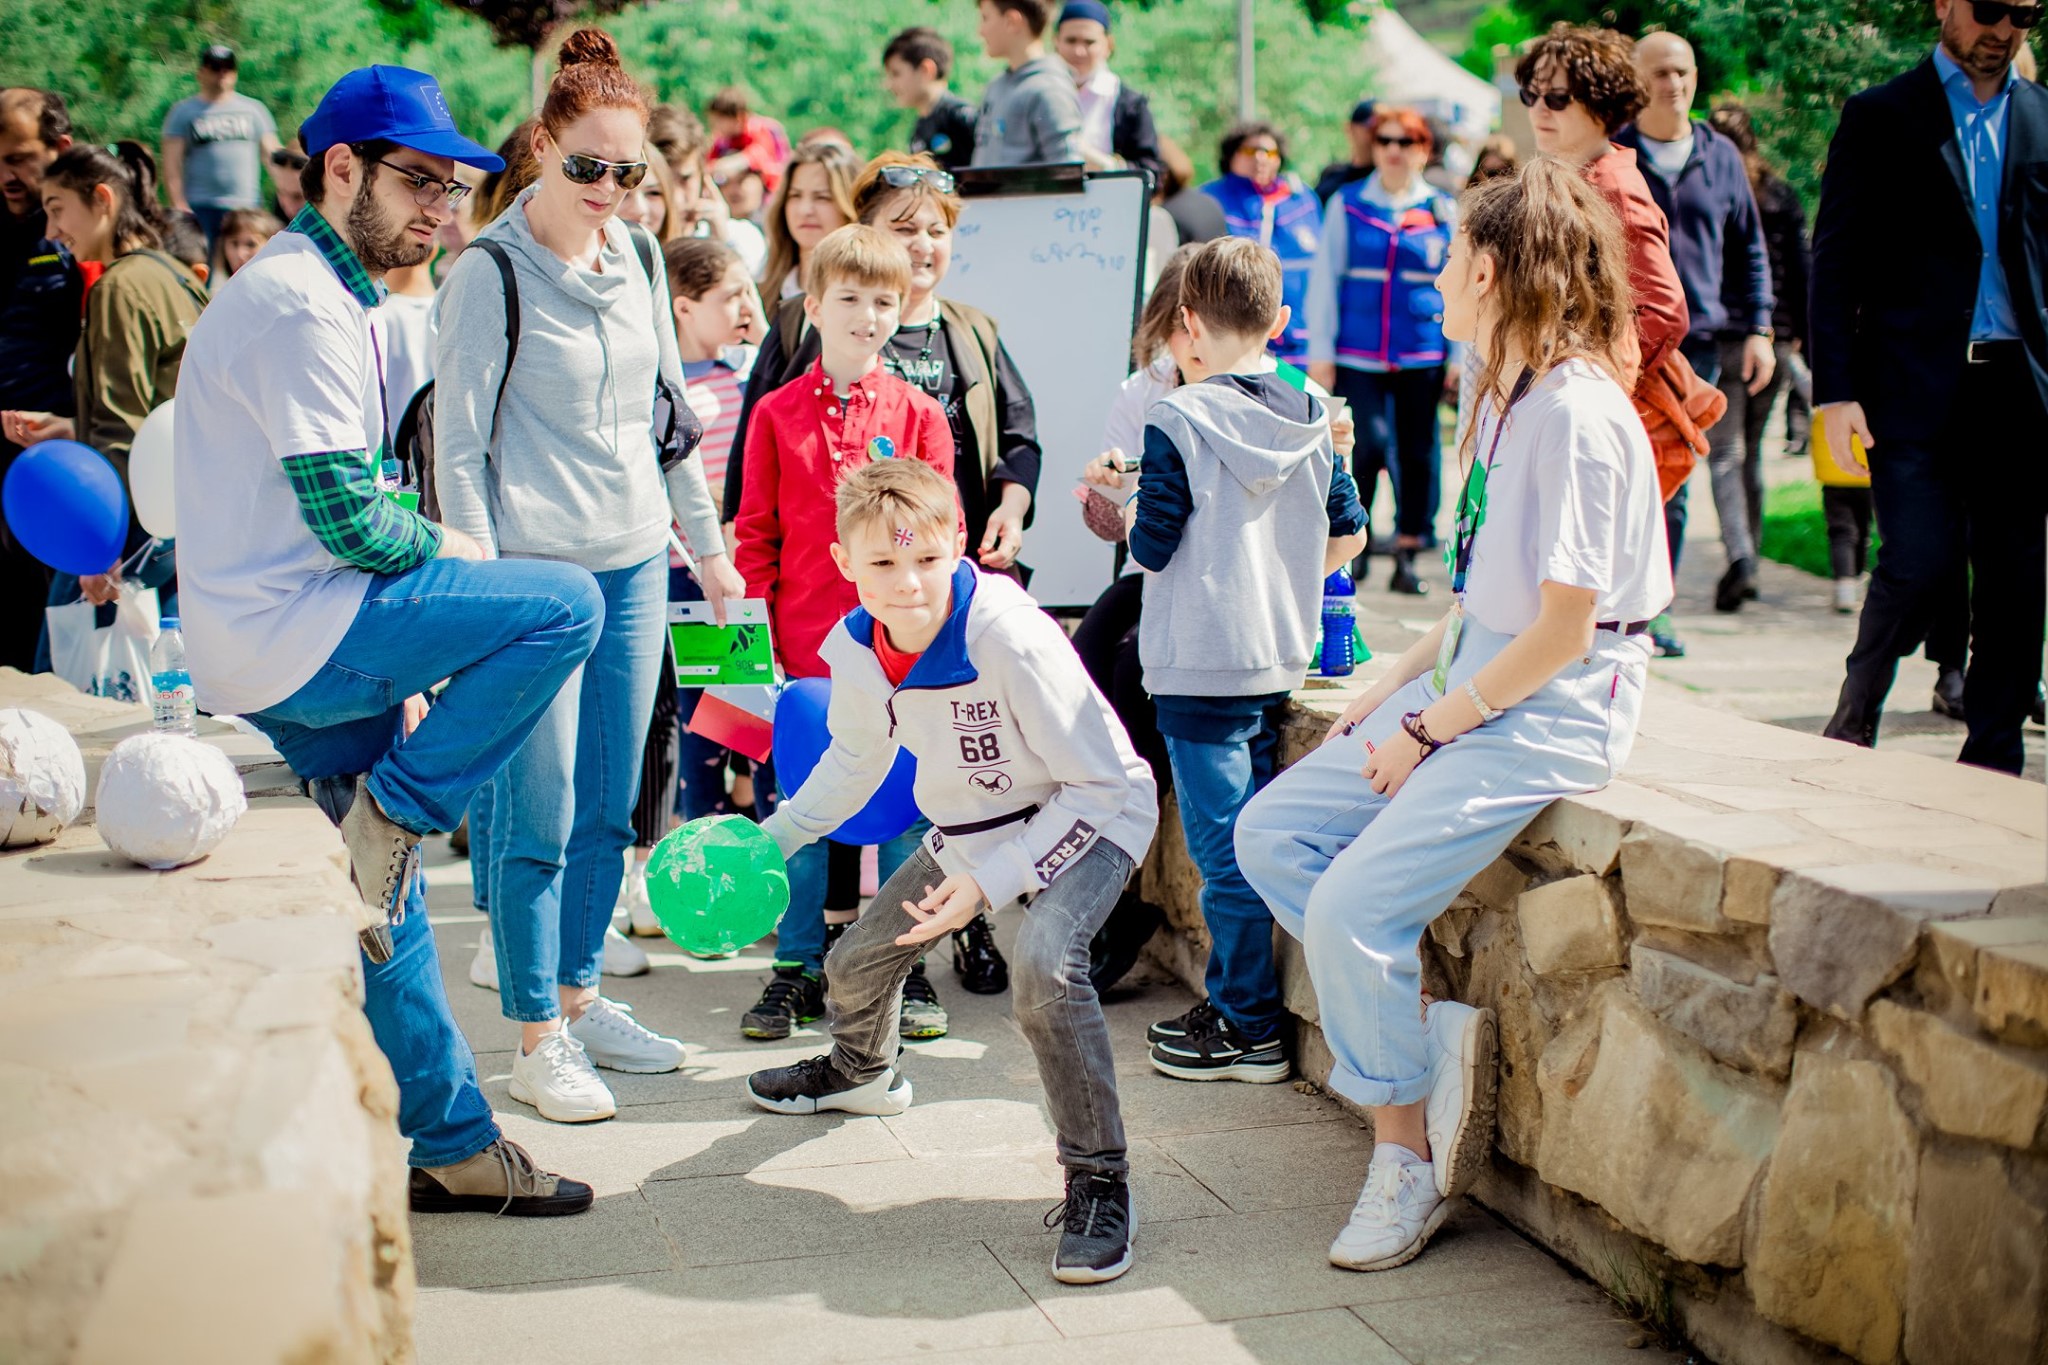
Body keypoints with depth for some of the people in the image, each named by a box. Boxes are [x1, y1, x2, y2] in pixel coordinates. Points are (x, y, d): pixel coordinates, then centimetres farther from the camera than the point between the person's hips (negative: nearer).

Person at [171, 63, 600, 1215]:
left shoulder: (323, 294, 19)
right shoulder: (300, 303, -14)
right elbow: (346, 516, -21)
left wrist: (397, 670, 17)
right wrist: (446, 550, -1)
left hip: (282, 644, 10)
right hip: (283, 640, -10)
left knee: (384, 903, 14)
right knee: (563, 605, -18)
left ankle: (454, 1145, 23)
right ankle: (388, 818, -8)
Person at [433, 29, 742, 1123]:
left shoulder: (637, 255, 10)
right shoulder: (491, 272, -9)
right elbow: (459, 442, -9)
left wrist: (707, 541, 19)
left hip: (634, 560, 6)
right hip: (538, 567, -6)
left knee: (608, 808, 12)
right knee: (540, 815, -3)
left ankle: (578, 998, 26)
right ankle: (537, 1041, 8)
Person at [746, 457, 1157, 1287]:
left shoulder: (1010, 638, -34)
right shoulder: (854, 650, -12)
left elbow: (1101, 783, -27)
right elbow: (856, 759, 12)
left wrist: (991, 882, -30)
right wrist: (771, 840, 8)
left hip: (1087, 818, -7)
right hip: (971, 828, 7)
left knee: (1043, 964, -35)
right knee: (858, 959, 17)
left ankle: (1099, 1181, -20)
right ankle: (861, 1070, 55)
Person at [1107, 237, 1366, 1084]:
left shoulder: (1177, 423, -13)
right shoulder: (1312, 419, 5)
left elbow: (1151, 547, -13)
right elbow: (1348, 535, 11)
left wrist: (1125, 510, 7)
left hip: (1200, 664, -6)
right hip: (1280, 658, 6)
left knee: (1222, 847, 0)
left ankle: (1251, 1031, 7)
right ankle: (1232, 1000, 25)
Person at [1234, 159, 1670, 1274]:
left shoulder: (1577, 414, -19)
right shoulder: (1502, 398, 11)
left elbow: (1562, 631, -20)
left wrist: (1430, 728, -13)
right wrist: (1389, 689, 9)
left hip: (1553, 710, -10)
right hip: (1469, 680, 10)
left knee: (1351, 909, -18)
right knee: (1270, 832, 2)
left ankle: (1407, 1161, 2)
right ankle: (1439, 1028, 3)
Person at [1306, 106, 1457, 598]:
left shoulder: (1444, 211, 7)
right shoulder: (1347, 204, 5)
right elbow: (1324, 278, 7)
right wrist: (1320, 350, 2)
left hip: (1423, 354, 2)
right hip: (1357, 353, -1)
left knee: (1418, 451, 4)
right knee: (1369, 444, -12)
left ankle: (1407, 557, 15)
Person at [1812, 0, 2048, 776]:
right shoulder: (1879, 117, 4)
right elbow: (1836, 261, 0)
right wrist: (1836, 390, -8)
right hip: (1914, 388, -3)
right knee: (1920, 563, -11)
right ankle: (1854, 718, 12)